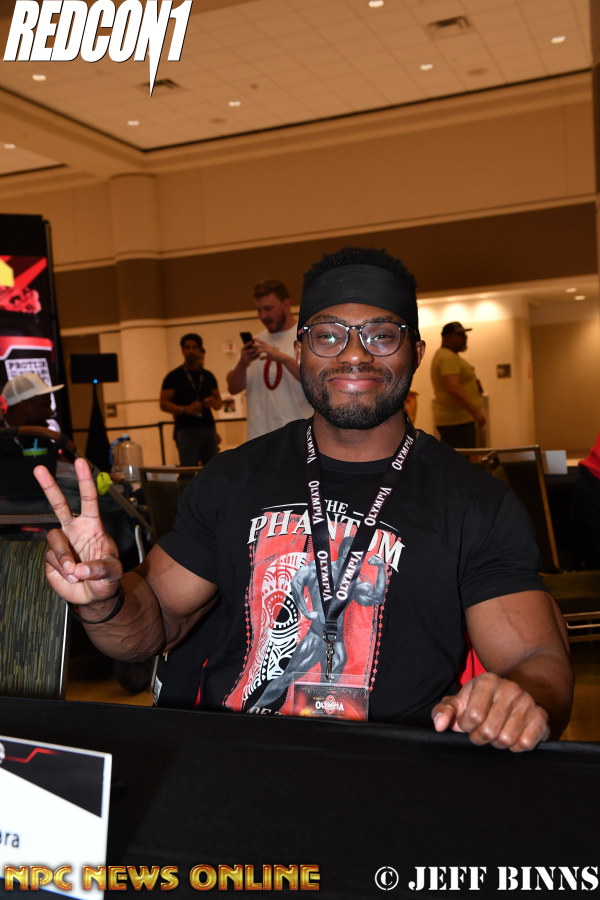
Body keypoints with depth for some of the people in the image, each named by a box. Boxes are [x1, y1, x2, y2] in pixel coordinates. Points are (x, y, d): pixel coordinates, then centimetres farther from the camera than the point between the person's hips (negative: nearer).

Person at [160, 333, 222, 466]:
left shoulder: (208, 376, 15)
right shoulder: (174, 376, 2)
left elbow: (219, 401, 20)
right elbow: (164, 404, -2)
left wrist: (214, 403, -4)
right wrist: (185, 409, -18)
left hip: (208, 428, 4)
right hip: (186, 430, -4)